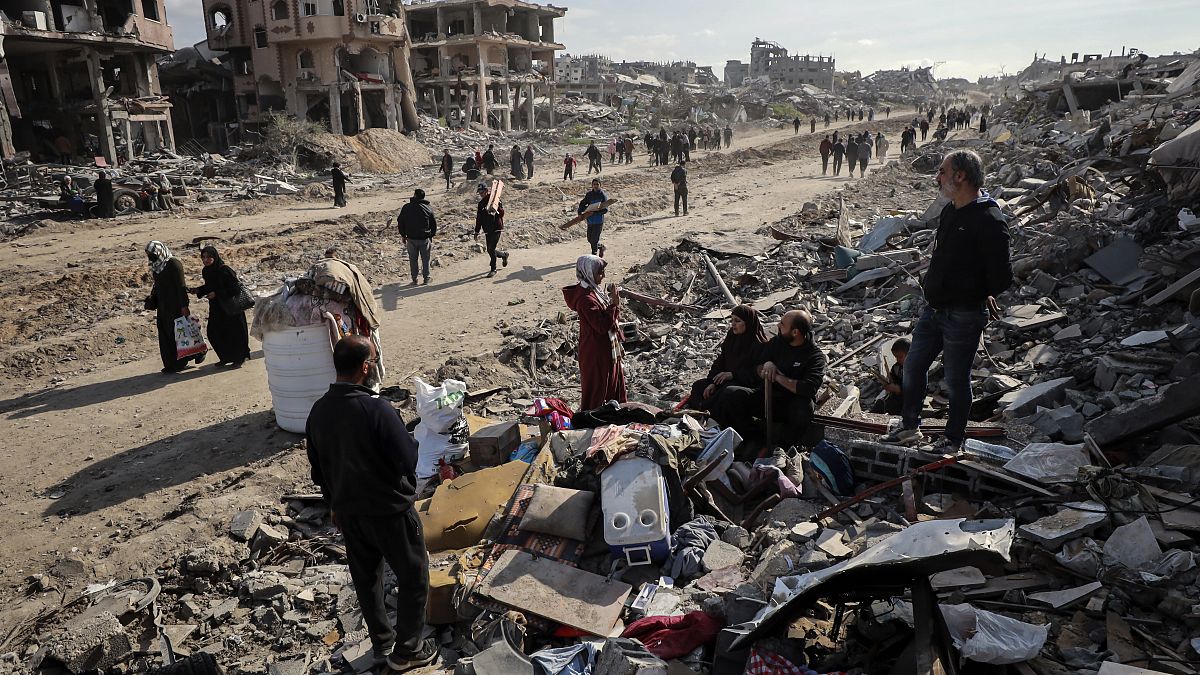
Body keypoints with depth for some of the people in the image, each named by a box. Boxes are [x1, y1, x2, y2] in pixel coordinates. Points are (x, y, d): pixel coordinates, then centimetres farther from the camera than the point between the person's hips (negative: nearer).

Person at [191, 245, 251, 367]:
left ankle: (239, 359, 19)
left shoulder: (225, 270, -20)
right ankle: (225, 357, 26)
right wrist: (198, 290, 3)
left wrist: (216, 294, -23)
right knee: (213, 334, 9)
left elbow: (235, 288, -21)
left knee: (234, 333, 2)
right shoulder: (206, 271, 4)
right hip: (216, 308, 8)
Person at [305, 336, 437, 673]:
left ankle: (381, 643, 40)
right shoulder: (376, 409, -28)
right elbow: (409, 460, -23)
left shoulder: (318, 411, -5)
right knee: (413, 578, 13)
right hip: (390, 510, -7)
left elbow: (318, 468, 7)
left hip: (347, 511, 7)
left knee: (365, 577, 23)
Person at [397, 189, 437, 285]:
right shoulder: (428, 209, -4)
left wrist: (403, 235, 13)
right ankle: (426, 279, 14)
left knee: (413, 259, 12)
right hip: (425, 239, 0)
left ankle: (414, 279, 13)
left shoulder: (406, 207, -3)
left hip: (411, 238, 0)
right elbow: (434, 224, 2)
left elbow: (400, 222, 3)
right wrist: (431, 236, 15)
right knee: (425, 259, 11)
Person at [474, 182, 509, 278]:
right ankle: (504, 255, 36)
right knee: (490, 250, 7)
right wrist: (476, 232, 16)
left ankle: (493, 269, 0)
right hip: (487, 230, 6)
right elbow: (479, 219, 17)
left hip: (496, 228, -6)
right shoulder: (480, 204, 12)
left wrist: (495, 210, -31)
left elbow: (502, 213, -12)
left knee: (491, 248, -13)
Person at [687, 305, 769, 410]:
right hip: (728, 379, 8)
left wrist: (732, 374, -23)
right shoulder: (731, 338, 9)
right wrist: (712, 383, -6)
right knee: (698, 385, -8)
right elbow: (719, 362, 8)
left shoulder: (759, 345, -14)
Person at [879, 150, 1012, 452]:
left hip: (964, 316, -8)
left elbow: (1002, 276, -19)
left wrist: (978, 295, -2)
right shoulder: (950, 211, 9)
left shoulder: (988, 219, -19)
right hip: (934, 309, 9)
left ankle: (954, 438, 25)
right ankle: (910, 428, 30)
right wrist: (931, 287, 8)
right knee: (913, 366, 14)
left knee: (956, 379, 6)